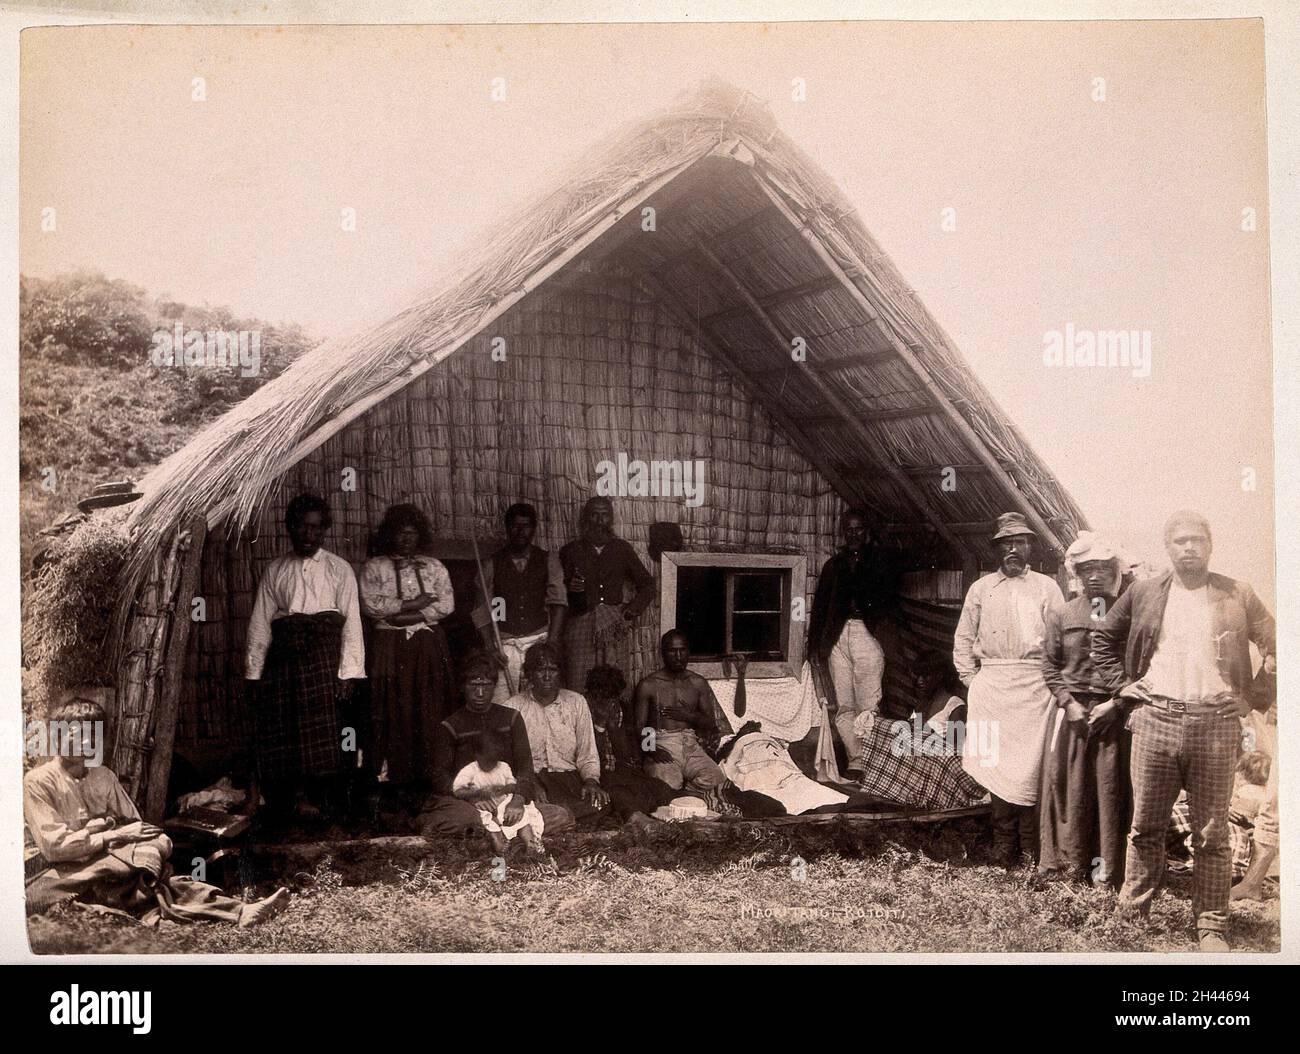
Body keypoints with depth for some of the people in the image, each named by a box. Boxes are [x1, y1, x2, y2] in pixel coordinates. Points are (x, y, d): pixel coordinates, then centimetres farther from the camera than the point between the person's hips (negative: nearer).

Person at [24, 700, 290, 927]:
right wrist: (114, 835, -13)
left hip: (106, 867, 5)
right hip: (60, 875, -5)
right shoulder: (37, 781, -1)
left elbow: (135, 824, 13)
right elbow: (52, 845, -10)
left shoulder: (103, 776, 16)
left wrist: (102, 826, -10)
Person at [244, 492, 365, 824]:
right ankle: (281, 811, 11)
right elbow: (259, 624, 11)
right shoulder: (276, 570, 13)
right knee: (279, 735, 1)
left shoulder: (339, 569, 6)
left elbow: (351, 622, 0)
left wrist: (348, 672, -8)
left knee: (323, 735, -8)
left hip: (324, 655, -2)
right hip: (284, 657, 2)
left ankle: (322, 803, 2)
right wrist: (253, 673, 4)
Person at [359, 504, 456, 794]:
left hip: (428, 646, 2)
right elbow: (370, 604, -8)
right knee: (394, 709, -5)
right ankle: (394, 774, -1)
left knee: (429, 708, -1)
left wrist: (408, 616, -10)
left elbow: (447, 604, 2)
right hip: (390, 646, -2)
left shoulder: (434, 567, 12)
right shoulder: (374, 567, 6)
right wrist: (414, 603, -10)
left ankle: (428, 774, 2)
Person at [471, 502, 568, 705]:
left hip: (539, 641, 0)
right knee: (500, 708, -12)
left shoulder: (548, 561, 9)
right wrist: (490, 647, -6)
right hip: (505, 644, 0)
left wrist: (552, 643, -10)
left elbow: (559, 602, 1)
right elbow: (481, 610, 5)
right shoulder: (492, 564, 8)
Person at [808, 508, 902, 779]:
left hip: (867, 633, -4)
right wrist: (815, 642, 10)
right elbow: (820, 604, 18)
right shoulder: (834, 564, 20)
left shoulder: (882, 561, 9)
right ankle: (855, 763, 2)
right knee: (844, 707, 0)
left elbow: (891, 600, 2)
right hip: (837, 637, 4)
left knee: (868, 707, -10)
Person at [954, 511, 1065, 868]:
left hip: (1034, 684, -1)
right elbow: (962, 640, 15)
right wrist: (972, 679, 5)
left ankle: (1029, 849, 3)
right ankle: (1004, 847, 6)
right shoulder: (981, 588, 14)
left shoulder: (1046, 587, 10)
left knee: (1029, 764, -5)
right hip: (991, 686, 1)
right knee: (995, 764, -1)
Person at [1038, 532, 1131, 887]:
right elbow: (1050, 668, 7)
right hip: (1072, 712, 1)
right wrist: (1069, 703, -5)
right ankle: (1070, 865, 14)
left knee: (1111, 788, 1)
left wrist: (1116, 703, -9)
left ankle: (1106, 868, 10)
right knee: (1068, 787, 3)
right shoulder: (1061, 615, 6)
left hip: (1114, 714, -1)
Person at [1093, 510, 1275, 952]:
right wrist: (1120, 683, 8)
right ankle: (1130, 913, 17)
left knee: (1211, 832, 4)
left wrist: (1256, 693, 3)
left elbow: (1273, 645, 12)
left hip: (1216, 724, -1)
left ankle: (1212, 927, 12)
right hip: (1154, 719, 1)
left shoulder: (1238, 596, 6)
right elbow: (1103, 638, 18)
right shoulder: (1143, 593, 8)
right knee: (1146, 825, 7)